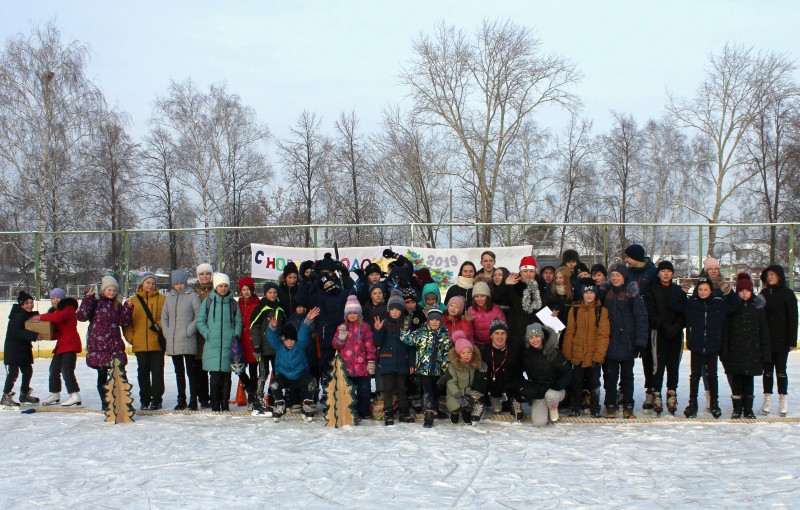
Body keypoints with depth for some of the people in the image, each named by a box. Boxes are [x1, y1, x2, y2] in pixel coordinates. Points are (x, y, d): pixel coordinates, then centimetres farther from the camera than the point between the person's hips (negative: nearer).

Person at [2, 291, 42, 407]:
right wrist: (34, 336, -37)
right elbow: (17, 332, -30)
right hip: (13, 348, -9)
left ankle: (24, 394, 29)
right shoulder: (19, 316, -20)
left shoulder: (30, 314, 7)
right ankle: (6, 396, -2)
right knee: (13, 372, -9)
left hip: (24, 347, 9)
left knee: (28, 370, 14)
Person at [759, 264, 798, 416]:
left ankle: (783, 400, 12)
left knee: (781, 370, 3)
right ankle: (767, 399, 14)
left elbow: (793, 318, -6)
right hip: (765, 339, 4)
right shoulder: (764, 293, 8)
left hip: (781, 340, -4)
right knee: (767, 370, 7)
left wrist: (792, 340, -11)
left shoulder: (787, 294, -4)